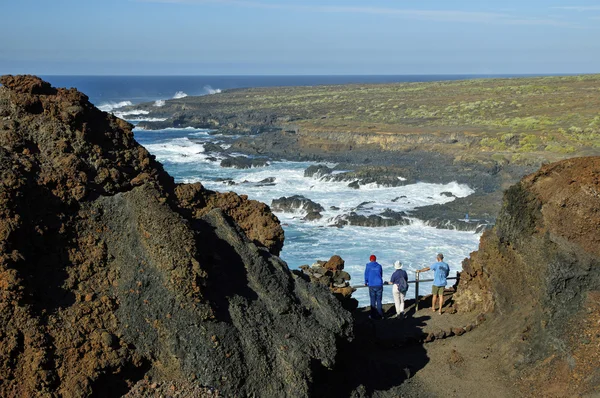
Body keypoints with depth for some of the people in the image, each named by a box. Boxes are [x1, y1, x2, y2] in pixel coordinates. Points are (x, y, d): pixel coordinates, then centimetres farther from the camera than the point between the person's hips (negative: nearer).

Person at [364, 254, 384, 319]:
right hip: (379, 285, 2)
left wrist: (366, 282, 22)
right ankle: (380, 315, 9)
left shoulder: (368, 266, -1)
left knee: (373, 301, 5)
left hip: (372, 285, -2)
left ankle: (373, 315, 7)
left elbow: (366, 274, 4)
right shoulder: (379, 266, 5)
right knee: (379, 300, 7)